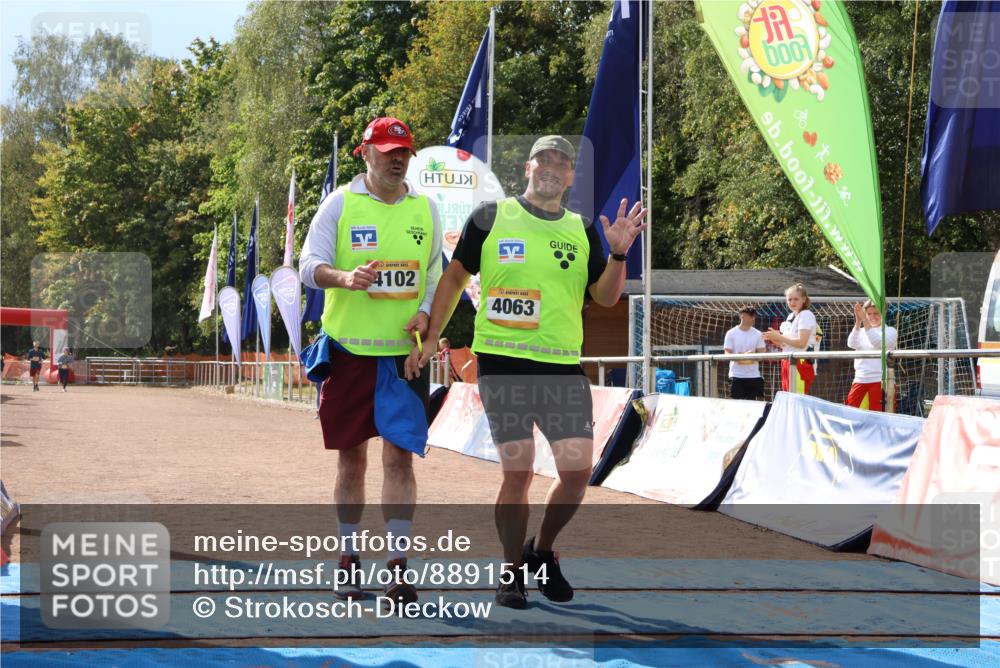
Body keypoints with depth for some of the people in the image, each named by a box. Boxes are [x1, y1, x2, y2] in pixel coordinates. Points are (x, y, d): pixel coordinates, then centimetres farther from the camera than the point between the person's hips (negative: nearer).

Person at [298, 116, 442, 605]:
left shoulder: (425, 208, 8)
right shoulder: (340, 203, 0)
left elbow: (437, 273, 15)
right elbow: (309, 265, -5)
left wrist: (425, 312, -5)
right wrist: (345, 278, -26)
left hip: (405, 351, 1)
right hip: (349, 348, -1)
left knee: (399, 457, -4)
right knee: (351, 457, 7)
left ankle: (397, 566, -1)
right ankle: (349, 560, 20)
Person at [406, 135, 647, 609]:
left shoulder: (582, 231, 11)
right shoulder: (490, 216, 3)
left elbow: (605, 297, 8)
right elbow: (455, 276, 9)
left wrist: (618, 254, -9)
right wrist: (430, 340, 5)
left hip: (564, 366, 3)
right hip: (502, 362, -3)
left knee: (578, 471, -2)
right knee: (517, 472, -7)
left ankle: (542, 551, 24)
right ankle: (512, 574, 10)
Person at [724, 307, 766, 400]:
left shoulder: (757, 334, 6)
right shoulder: (731, 333, 0)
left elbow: (761, 353, 3)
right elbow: (727, 353, -5)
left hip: (754, 375, 2)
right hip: (737, 375, -2)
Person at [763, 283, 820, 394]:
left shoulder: (806, 315, -8)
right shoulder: (790, 316, 19)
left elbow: (801, 342, -18)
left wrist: (779, 337, -11)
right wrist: (775, 339, 2)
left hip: (800, 363, -9)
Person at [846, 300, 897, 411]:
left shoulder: (890, 331, 1)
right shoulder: (861, 331, 13)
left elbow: (877, 342, -20)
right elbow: (851, 344, -8)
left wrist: (864, 320, -27)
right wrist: (858, 321, -21)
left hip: (880, 381, -4)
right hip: (860, 381, 4)